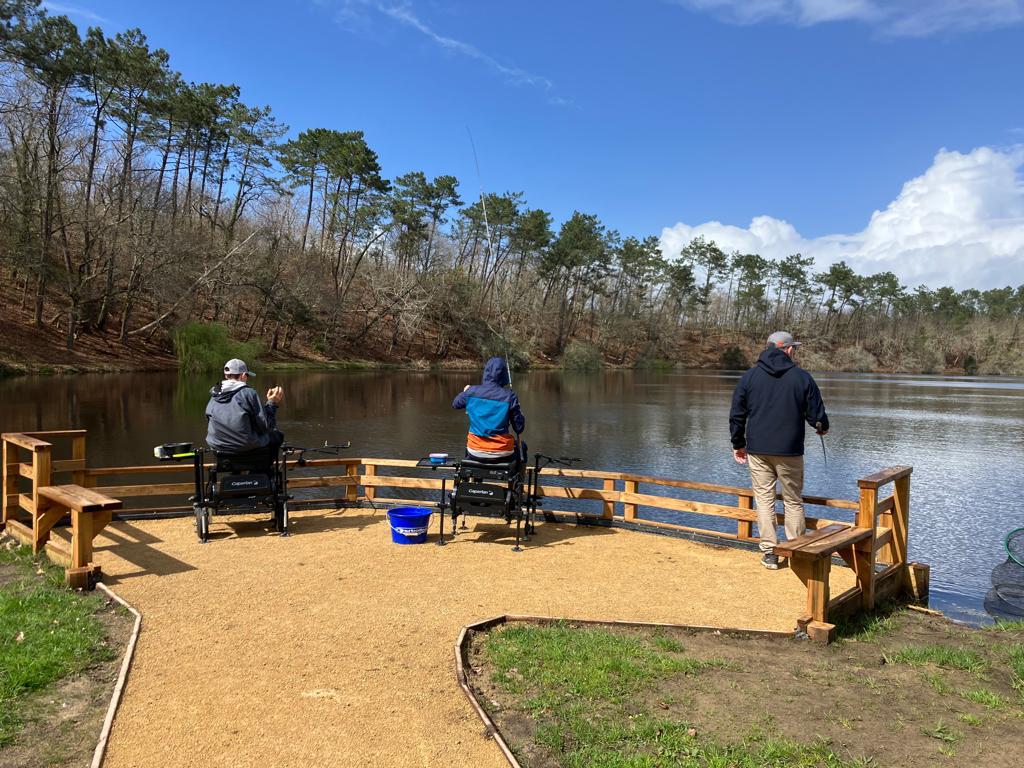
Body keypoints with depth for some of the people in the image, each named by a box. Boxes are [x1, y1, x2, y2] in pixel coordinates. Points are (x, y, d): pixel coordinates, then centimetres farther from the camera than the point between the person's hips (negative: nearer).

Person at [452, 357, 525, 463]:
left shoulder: (471, 391, -7)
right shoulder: (509, 396, -14)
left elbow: (455, 404, 15)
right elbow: (519, 427, -11)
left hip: (475, 453, 2)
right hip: (502, 454, -2)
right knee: (521, 447, 30)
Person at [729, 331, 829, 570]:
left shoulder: (749, 376, 1)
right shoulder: (802, 377, -3)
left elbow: (736, 414, 4)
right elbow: (816, 414, 2)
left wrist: (738, 444, 16)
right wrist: (822, 427, 25)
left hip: (758, 451, 1)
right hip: (790, 451, -1)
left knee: (764, 500, 7)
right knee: (793, 501, 11)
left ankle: (769, 552, 7)